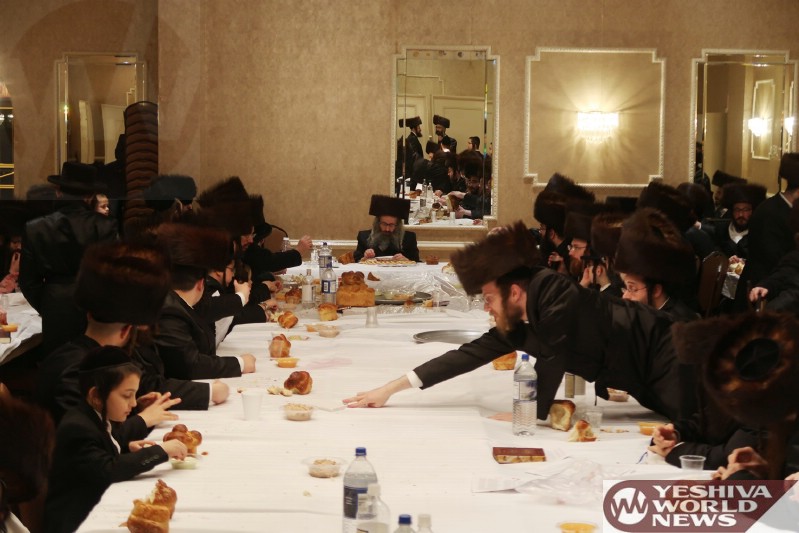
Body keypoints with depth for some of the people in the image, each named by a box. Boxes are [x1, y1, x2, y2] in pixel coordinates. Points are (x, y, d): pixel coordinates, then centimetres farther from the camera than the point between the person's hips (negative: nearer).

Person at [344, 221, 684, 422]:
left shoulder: (558, 297, -21)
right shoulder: (520, 322, 4)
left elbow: (552, 359, -21)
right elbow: (473, 353, 8)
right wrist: (393, 388, 9)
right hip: (640, 385, 8)